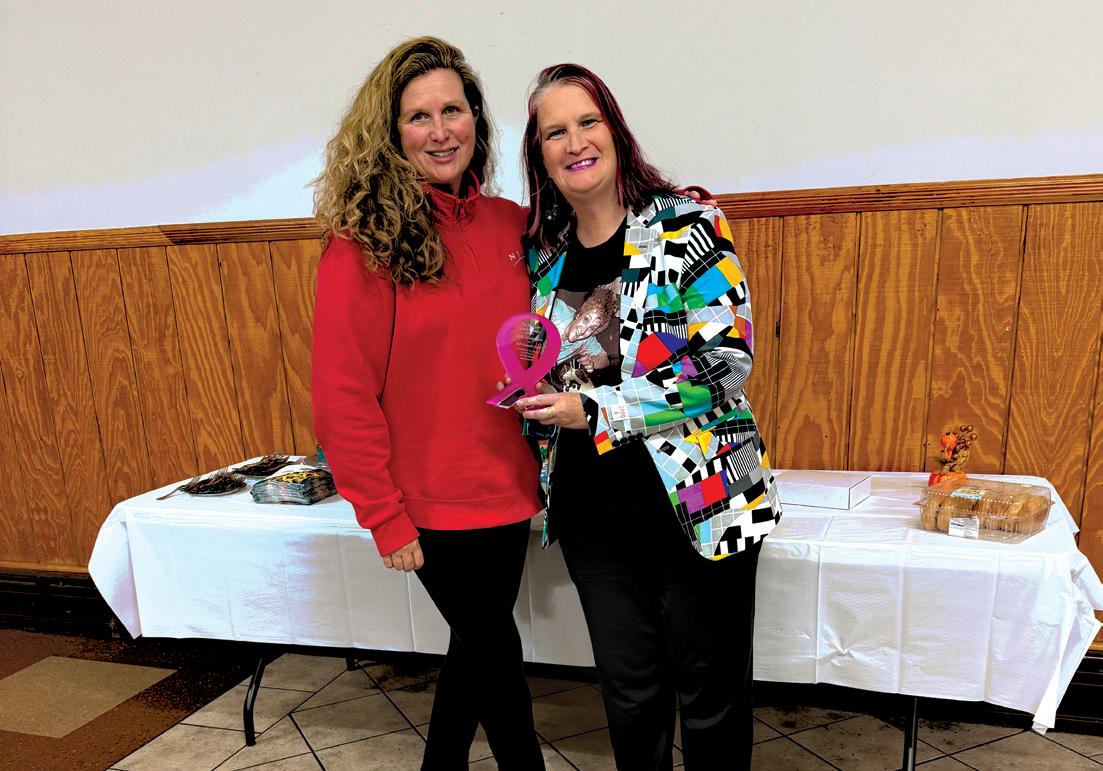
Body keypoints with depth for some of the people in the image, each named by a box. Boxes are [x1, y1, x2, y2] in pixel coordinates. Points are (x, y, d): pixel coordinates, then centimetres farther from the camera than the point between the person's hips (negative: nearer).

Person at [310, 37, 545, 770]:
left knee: (477, 648, 20)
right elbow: (345, 394, -14)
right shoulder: (365, 242, -14)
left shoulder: (510, 225, 2)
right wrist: (384, 518, -13)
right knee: (498, 655, 10)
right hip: (437, 503, -5)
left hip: (509, 489, 5)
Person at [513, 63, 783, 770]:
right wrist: (541, 400, -3)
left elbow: (728, 361, -16)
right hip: (592, 511, 4)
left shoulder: (687, 224, -8)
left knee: (712, 694, 12)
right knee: (630, 694, 17)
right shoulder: (541, 251, 7)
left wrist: (595, 409, -18)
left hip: (699, 500, -4)